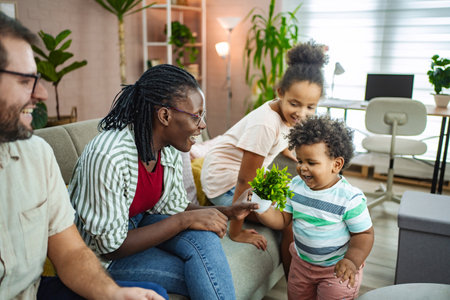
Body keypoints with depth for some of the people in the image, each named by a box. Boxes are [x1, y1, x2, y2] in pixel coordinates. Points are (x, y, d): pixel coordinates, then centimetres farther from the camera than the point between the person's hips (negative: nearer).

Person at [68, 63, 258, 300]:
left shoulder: (170, 149, -8)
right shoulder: (107, 156, -30)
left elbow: (174, 207, 3)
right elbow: (111, 247, -25)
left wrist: (226, 212, -12)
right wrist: (185, 221, -27)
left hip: (137, 225, 6)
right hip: (100, 255, -6)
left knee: (204, 235, -22)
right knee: (205, 278, -21)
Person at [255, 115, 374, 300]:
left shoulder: (350, 199, -24)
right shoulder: (295, 186, -9)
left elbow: (364, 234, -16)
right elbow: (282, 219, -5)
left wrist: (352, 261, -31)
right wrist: (264, 210, -24)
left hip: (337, 268, -5)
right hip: (301, 262, 5)